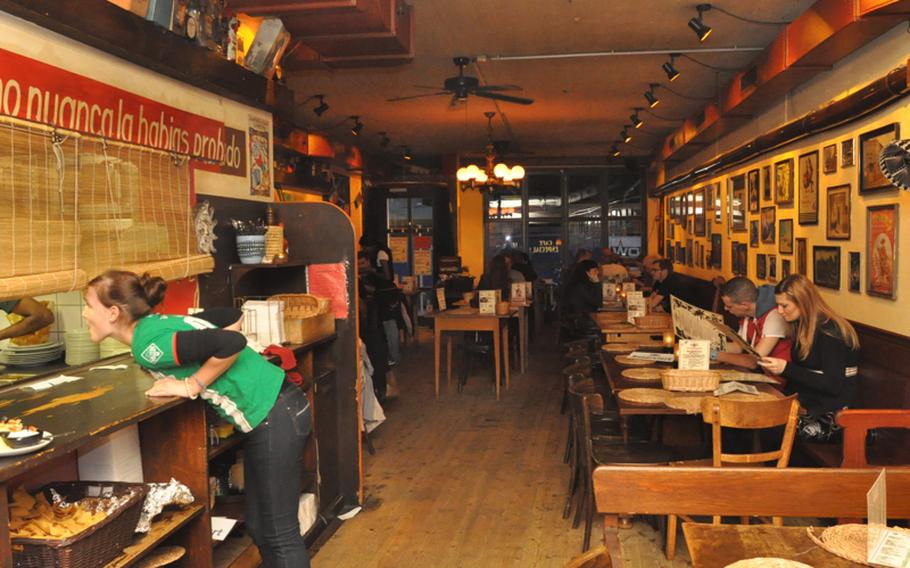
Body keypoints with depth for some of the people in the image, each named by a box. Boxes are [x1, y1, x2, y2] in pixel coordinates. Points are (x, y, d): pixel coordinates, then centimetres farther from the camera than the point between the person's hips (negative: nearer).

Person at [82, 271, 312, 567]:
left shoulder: (147, 345, -17)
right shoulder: (160, 322, 10)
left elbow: (232, 342, -27)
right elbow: (232, 317, 17)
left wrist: (192, 386, -14)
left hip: (275, 416, -10)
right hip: (272, 409, 10)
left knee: (280, 533, 3)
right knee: (259, 526, 19)